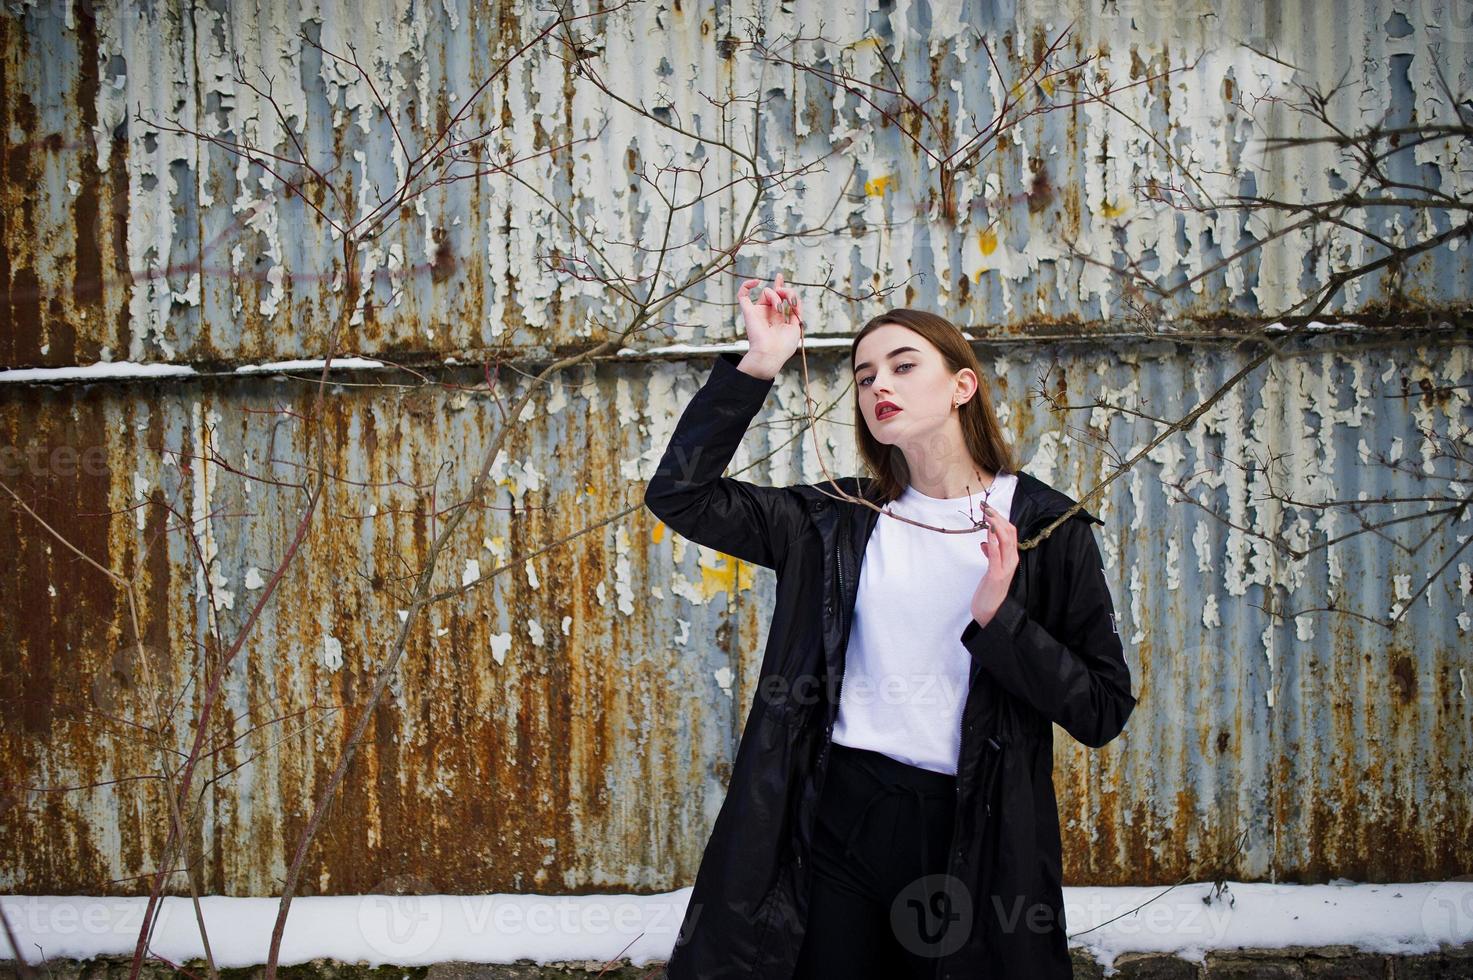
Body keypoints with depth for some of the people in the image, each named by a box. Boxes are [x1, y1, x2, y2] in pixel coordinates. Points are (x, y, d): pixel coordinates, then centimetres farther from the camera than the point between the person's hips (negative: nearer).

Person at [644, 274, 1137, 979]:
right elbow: (679, 494, -1)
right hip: (840, 817, 2)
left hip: (970, 838, -2)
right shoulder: (841, 519, 6)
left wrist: (999, 619, -19)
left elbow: (1103, 711, -5)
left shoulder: (1046, 527, -2)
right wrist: (756, 367, -4)